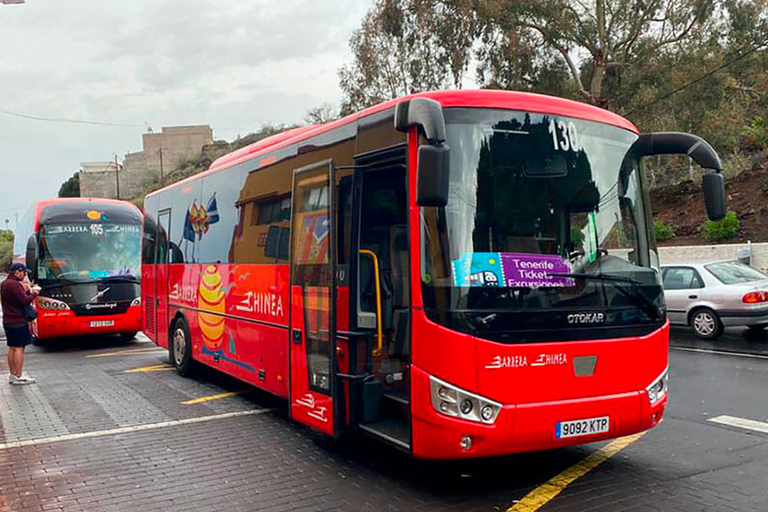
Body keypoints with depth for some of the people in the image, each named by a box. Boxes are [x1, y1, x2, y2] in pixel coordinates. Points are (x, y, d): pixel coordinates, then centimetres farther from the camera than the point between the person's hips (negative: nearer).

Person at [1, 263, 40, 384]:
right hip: (18, 321, -10)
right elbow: (25, 301, -20)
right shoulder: (14, 284, -17)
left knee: (12, 347, 13)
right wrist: (34, 293, -5)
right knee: (19, 348, -7)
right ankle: (19, 377, -6)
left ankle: (12, 374, 18)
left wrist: (26, 291, 8)